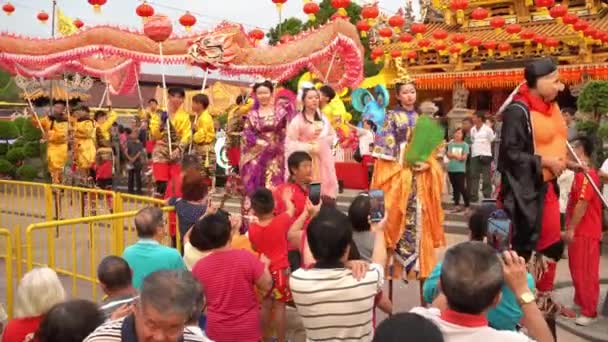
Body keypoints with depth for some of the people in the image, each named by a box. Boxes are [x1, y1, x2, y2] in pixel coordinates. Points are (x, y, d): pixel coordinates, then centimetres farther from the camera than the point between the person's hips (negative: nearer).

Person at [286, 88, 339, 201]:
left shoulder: (324, 119, 11)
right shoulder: (297, 120, -7)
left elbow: (332, 136, 18)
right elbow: (290, 143, -11)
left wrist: (321, 140, 0)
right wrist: (309, 147, -14)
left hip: (324, 160, 6)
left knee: (326, 189, 3)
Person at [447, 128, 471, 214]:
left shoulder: (465, 145, 0)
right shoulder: (451, 144, 10)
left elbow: (464, 157, -8)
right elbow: (449, 155, 1)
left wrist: (453, 155, -13)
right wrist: (457, 156, -15)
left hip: (460, 169, -4)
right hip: (451, 169, 4)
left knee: (462, 188, -8)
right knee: (455, 188, 10)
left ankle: (467, 206, -1)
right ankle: (457, 205, 18)